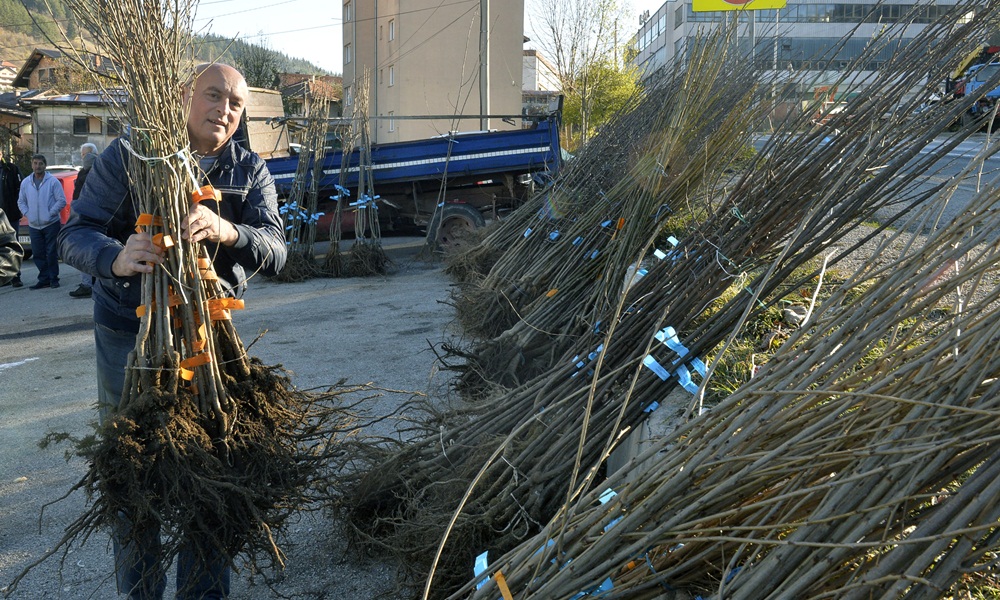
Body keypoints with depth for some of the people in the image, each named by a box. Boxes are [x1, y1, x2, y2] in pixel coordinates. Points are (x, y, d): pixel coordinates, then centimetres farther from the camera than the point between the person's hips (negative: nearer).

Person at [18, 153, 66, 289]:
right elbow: (21, 201, 17)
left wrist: (50, 213, -11)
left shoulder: (53, 181, -4)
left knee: (51, 253, -1)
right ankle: (44, 279, 16)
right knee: (38, 253, 7)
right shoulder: (25, 182, 9)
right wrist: (27, 213, 2)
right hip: (33, 226, 4)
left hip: (51, 224, -4)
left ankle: (53, 278, 9)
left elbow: (61, 201, -5)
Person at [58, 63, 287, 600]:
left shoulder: (251, 172, 3)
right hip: (127, 334, -1)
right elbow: (76, 234, -9)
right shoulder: (128, 156, -3)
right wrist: (116, 258, -33)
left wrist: (227, 232, -35)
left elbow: (274, 251, -12)